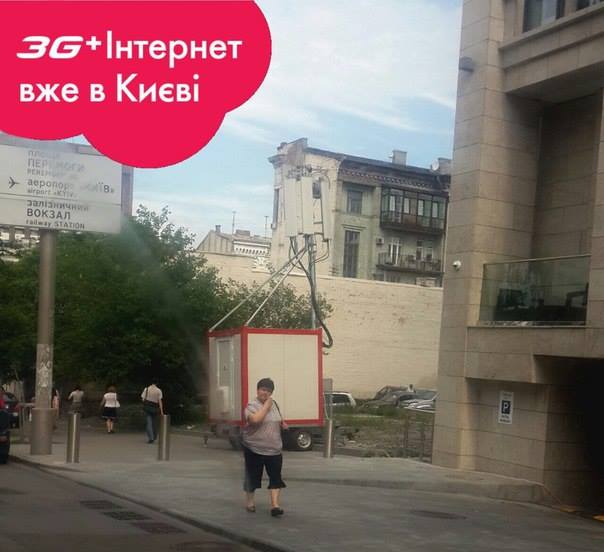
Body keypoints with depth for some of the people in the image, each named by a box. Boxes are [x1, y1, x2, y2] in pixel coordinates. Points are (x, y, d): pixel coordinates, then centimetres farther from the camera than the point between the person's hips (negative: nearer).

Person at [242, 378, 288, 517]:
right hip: (254, 449, -5)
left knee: (276, 478, -4)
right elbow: (255, 419, -34)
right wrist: (266, 405, -25)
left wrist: (282, 423, 4)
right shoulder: (252, 406, -12)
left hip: (274, 449, 5)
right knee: (252, 476, 10)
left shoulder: (274, 404, 9)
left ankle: (274, 505, -3)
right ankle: (249, 500, 30)